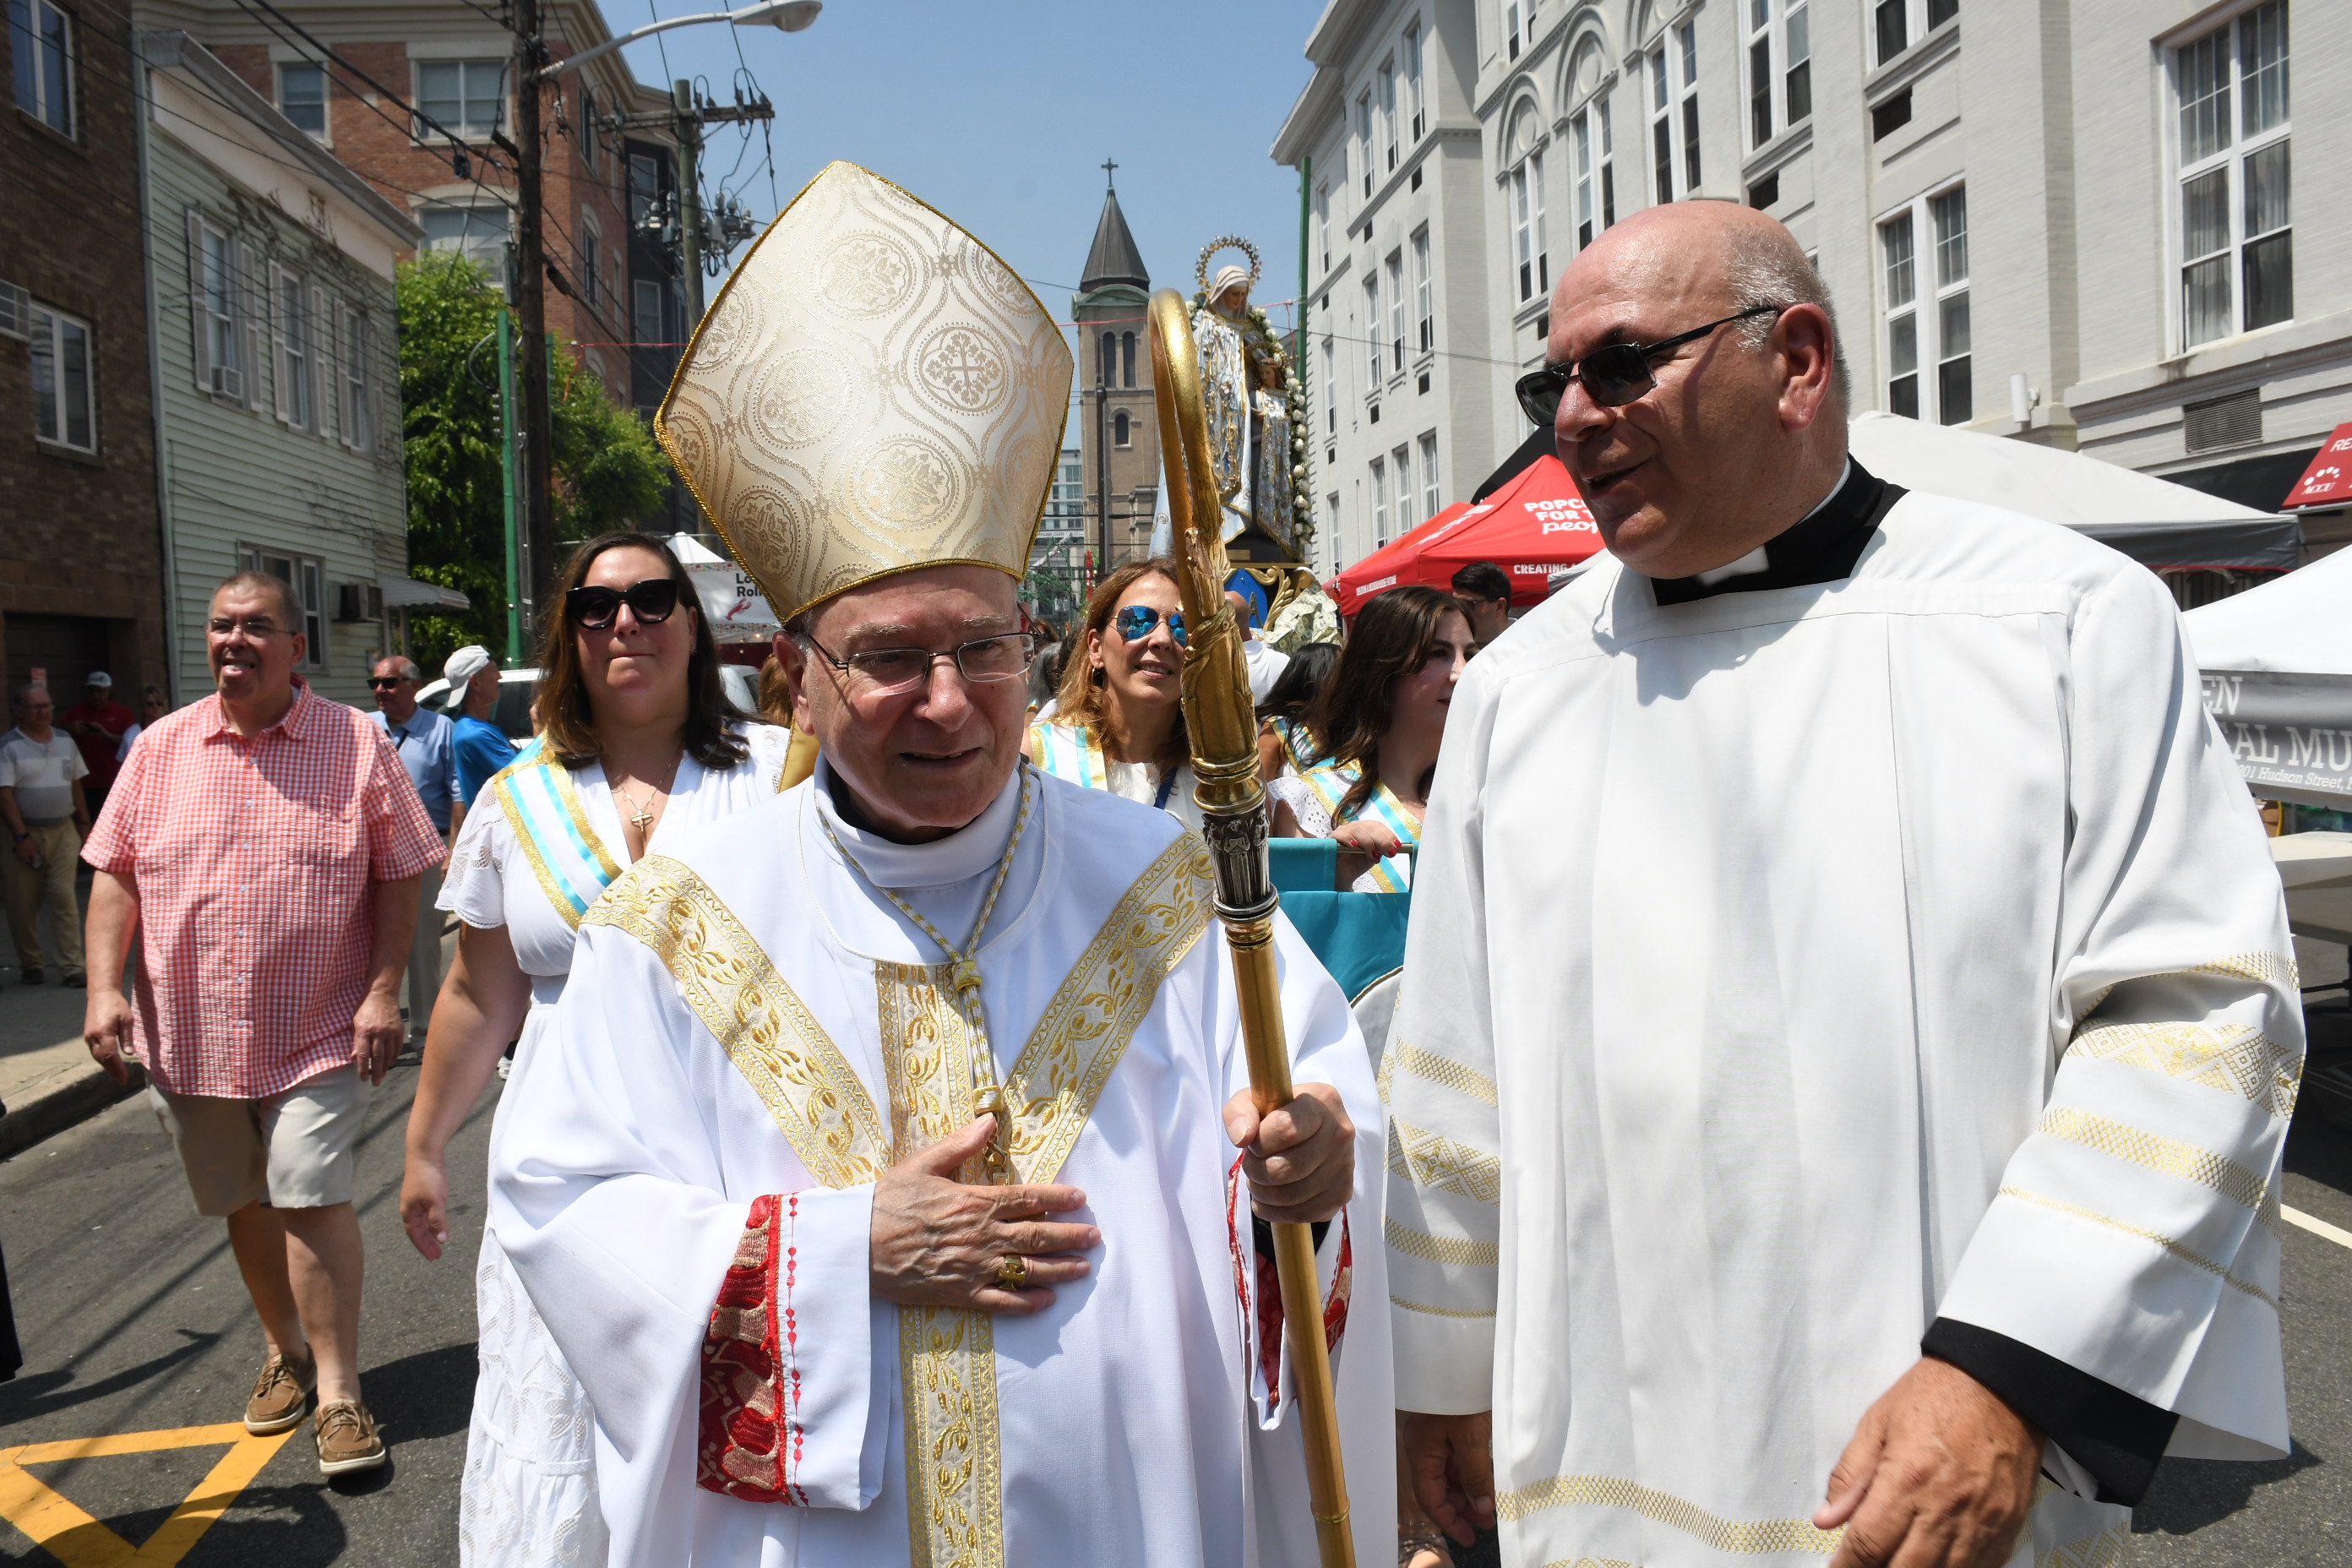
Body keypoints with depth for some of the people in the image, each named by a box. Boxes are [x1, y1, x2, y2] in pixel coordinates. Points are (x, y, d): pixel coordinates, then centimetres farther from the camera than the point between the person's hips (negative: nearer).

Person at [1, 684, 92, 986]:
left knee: (65, 898, -4)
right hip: (28, 834, -3)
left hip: (64, 831, 3)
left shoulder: (65, 742, 11)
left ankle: (72, 966, -5)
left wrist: (84, 824, 14)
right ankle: (31, 965, 18)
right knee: (25, 905, 5)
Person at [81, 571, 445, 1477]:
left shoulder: (356, 743, -3)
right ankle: (285, 1350, 36)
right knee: (245, 1205, 16)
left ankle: (338, 1392, 4)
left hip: (317, 1032, -4)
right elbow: (115, 875, 8)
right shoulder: (161, 748, 5)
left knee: (312, 1200, -8)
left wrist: (384, 990, -9)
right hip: (188, 1034, 4)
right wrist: (104, 988, -3)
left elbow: (400, 876, -2)